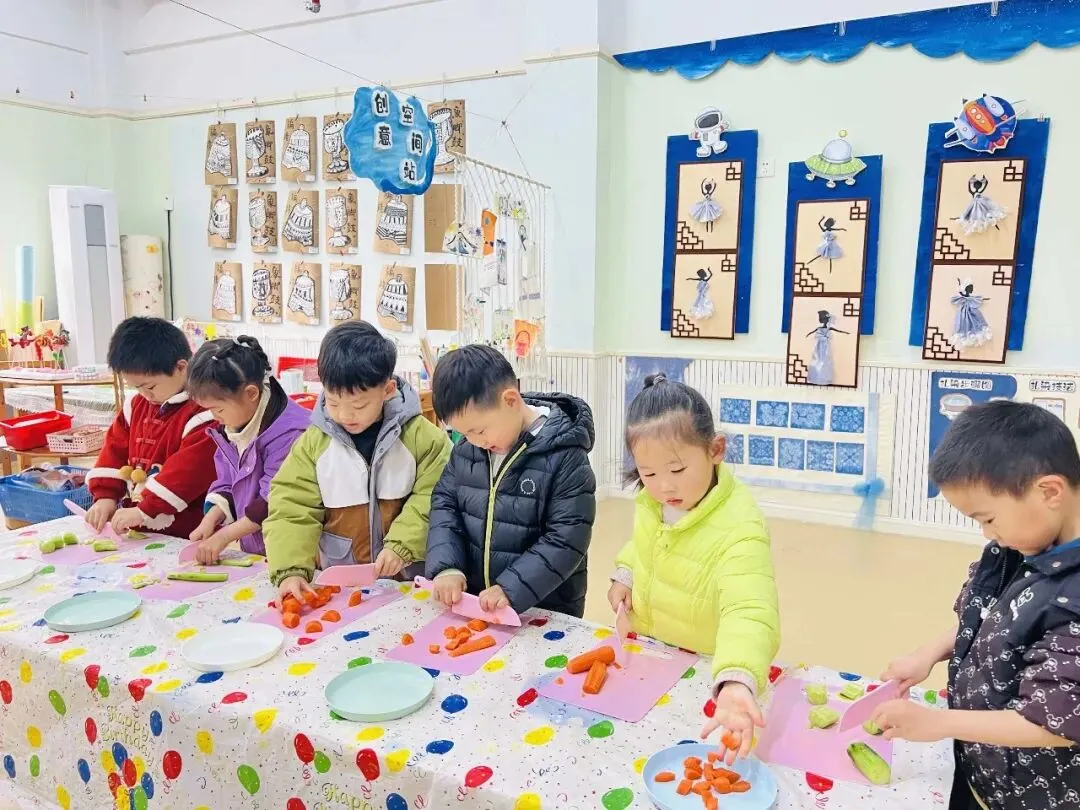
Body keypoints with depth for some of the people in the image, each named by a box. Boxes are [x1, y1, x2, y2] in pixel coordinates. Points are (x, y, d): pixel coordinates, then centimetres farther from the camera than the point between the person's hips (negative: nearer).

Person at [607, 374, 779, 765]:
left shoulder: (740, 527, -34)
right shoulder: (653, 500, -12)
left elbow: (750, 614, -47)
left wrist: (737, 684, -63)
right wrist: (624, 575, -5)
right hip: (648, 657, 6)